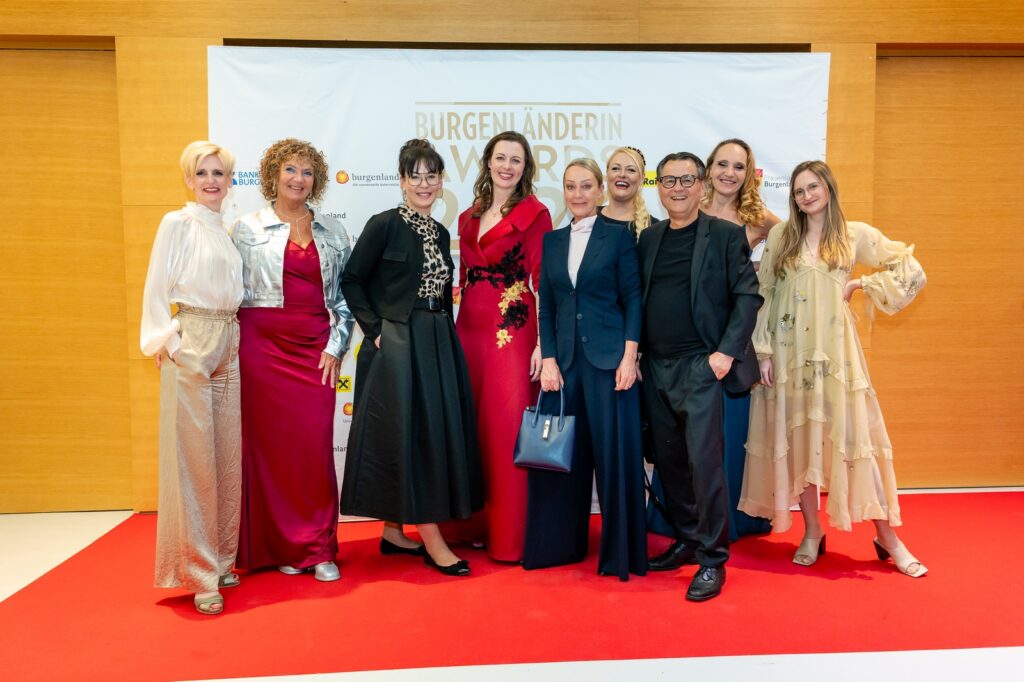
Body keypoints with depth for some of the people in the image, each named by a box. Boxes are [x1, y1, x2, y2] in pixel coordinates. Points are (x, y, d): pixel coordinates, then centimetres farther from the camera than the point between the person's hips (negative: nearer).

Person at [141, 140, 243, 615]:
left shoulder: (230, 231, 16)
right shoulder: (177, 224, 0)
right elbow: (157, 288, -4)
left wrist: (236, 337, 8)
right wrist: (163, 340, -12)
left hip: (229, 347, 6)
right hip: (189, 346, -6)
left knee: (228, 455, 7)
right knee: (193, 456, -5)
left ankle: (221, 560, 19)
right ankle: (200, 573, 3)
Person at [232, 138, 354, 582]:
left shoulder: (331, 231, 11)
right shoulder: (248, 228, 5)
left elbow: (345, 293, 10)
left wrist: (336, 346, 1)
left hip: (315, 348, 2)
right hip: (264, 345, -1)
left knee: (316, 445, -2)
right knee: (270, 444, 3)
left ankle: (319, 547, 10)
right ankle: (281, 546, 17)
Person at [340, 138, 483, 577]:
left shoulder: (440, 232, 13)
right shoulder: (385, 225, -6)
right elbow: (352, 281, -6)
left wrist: (444, 332, 10)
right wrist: (375, 328, -11)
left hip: (438, 344, 7)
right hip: (396, 344, -7)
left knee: (439, 430, 8)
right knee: (408, 433, -3)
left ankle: (394, 528, 22)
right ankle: (432, 541, 3)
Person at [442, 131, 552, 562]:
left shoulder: (534, 214, -2)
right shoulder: (469, 218, 15)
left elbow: (544, 281, -7)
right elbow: (464, 278, 16)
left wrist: (544, 344, -13)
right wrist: (455, 329, 12)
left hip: (512, 330, -5)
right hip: (469, 329, 6)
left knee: (507, 429, -2)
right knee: (470, 426, 10)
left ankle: (509, 535, 11)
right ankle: (471, 524, 24)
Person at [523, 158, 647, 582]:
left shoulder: (619, 237, 2)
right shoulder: (552, 241, 12)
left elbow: (633, 300, -2)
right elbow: (546, 306, 10)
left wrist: (629, 357, -10)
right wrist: (548, 360, 0)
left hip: (609, 357, -3)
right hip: (564, 359, 4)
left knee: (615, 453, 0)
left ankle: (619, 552, 14)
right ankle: (559, 543, 23)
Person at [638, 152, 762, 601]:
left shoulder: (725, 235, -1)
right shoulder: (649, 237, 13)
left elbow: (748, 295, -5)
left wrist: (728, 351, -14)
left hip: (701, 366, -5)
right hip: (655, 367, 6)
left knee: (704, 461, -8)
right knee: (668, 460, 11)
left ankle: (713, 559, 5)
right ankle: (687, 540, 27)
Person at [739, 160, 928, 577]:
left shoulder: (855, 235, 4)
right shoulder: (781, 237, 6)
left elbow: (911, 272, 8)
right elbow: (764, 295, 3)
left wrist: (860, 284, 0)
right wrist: (764, 351, -3)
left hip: (833, 348, -1)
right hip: (789, 350, 1)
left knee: (852, 435, -2)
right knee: (797, 438, 5)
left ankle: (887, 537, 9)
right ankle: (812, 532, 19)